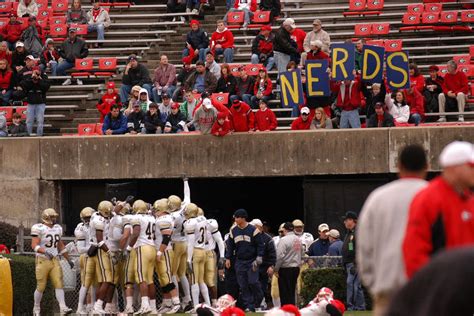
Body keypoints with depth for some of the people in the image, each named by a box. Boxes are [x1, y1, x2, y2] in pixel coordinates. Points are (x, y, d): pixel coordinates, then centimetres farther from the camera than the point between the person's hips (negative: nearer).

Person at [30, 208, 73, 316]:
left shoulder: (57, 228, 12)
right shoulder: (39, 228, -9)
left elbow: (61, 246, 22)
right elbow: (34, 245, -18)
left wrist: (69, 259, 22)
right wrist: (45, 252, -35)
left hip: (54, 260, 5)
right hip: (42, 260, -5)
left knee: (59, 284, -7)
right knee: (41, 286, 0)